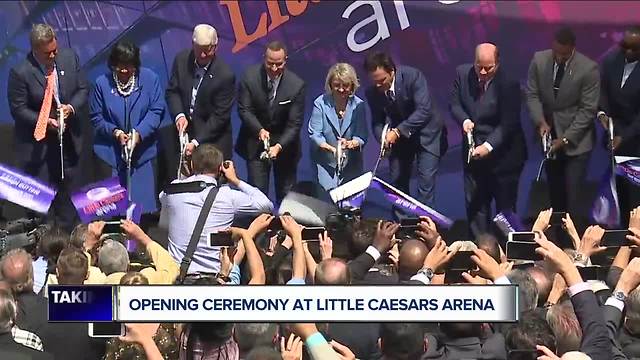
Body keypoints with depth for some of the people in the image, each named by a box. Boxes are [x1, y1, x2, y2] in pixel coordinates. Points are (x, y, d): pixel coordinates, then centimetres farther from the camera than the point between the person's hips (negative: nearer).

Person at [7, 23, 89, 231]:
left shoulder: (70, 58, -6)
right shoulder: (20, 73, -20)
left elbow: (83, 89, 4)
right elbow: (18, 108, -14)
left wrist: (72, 107, -16)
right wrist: (45, 122, -23)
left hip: (68, 137, 4)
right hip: (37, 142, -4)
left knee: (71, 188, 12)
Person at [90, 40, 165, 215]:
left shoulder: (149, 79, -4)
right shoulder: (102, 83, -2)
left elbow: (156, 110, -6)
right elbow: (96, 118, 2)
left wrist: (139, 133, -19)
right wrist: (115, 132, -15)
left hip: (142, 152, 0)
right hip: (112, 153, 0)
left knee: (143, 199, 0)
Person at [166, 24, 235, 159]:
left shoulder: (225, 75, -18)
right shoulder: (181, 60, -4)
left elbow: (220, 116, -15)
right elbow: (172, 91, 5)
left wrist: (197, 142, -20)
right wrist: (179, 115, -15)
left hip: (213, 140, -4)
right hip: (184, 133, 4)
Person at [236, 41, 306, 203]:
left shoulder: (296, 85, -18)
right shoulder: (250, 77, -15)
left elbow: (295, 123, -15)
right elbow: (244, 109, -8)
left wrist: (279, 146, -28)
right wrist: (260, 130, -25)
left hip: (285, 142, 0)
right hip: (256, 143, 0)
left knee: (287, 193, 7)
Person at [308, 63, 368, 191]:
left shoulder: (358, 105, -2)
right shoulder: (321, 103, -6)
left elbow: (361, 137, -6)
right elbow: (314, 134, -9)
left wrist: (351, 143, -29)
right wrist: (332, 149, -25)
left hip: (351, 165, 2)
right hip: (325, 163, -2)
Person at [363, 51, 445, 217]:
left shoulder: (413, 76, -27)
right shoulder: (372, 92, -14)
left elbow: (424, 110, -32)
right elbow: (377, 121, -6)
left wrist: (398, 131, -37)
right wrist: (383, 138, -29)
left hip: (425, 133, -4)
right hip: (398, 135, 4)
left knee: (426, 180, -12)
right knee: (397, 180, 5)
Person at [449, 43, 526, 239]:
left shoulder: (508, 84, -20)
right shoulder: (462, 74, -5)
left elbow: (508, 124, -20)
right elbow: (454, 103, 6)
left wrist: (488, 146, -29)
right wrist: (464, 120, -15)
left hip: (502, 154, -5)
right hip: (473, 150, 5)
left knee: (505, 206, 5)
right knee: (475, 203, 10)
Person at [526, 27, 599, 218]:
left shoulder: (588, 69, -18)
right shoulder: (539, 60, -7)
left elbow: (587, 110, -15)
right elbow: (532, 94, 0)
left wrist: (565, 139, -19)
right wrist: (541, 122, -17)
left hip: (576, 139, -4)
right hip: (549, 134, 4)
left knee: (572, 194, -7)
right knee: (555, 193, 12)